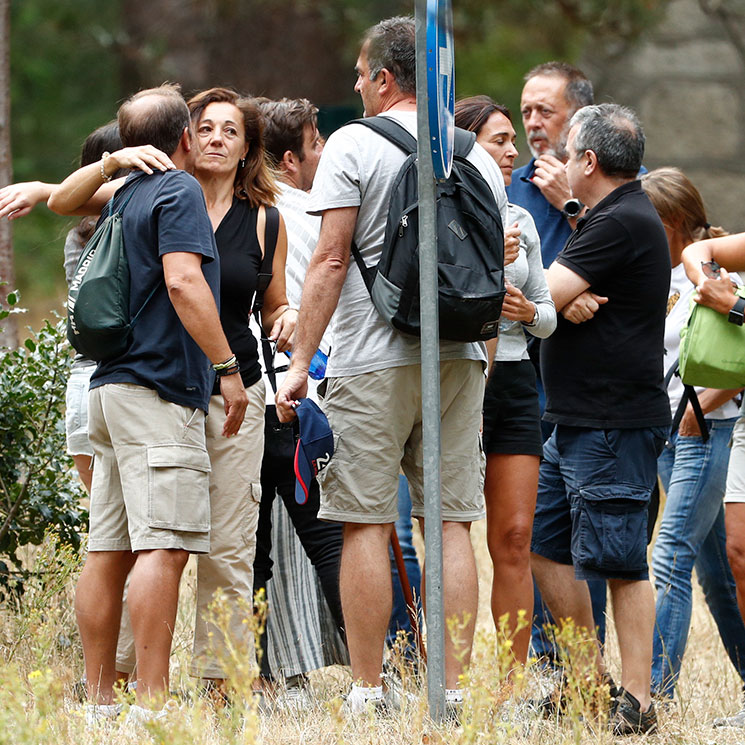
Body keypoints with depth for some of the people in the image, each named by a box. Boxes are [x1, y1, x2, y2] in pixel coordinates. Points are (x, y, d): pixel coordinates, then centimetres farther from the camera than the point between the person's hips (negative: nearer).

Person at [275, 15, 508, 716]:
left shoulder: (354, 144, -4)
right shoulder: (478, 156, 12)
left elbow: (330, 258, -9)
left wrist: (300, 359, -5)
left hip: (373, 362, -5)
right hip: (460, 361, 5)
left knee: (365, 523, -2)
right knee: (450, 523, 5)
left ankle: (368, 692, -5)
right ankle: (453, 690, 2)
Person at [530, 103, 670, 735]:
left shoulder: (624, 223, -15)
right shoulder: (617, 218, 20)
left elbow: (540, 298, -18)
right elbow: (554, 300, 14)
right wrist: (569, 302, -8)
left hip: (615, 426, -11)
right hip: (577, 422, 11)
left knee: (618, 562, -8)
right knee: (545, 543, 13)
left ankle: (636, 704, -6)